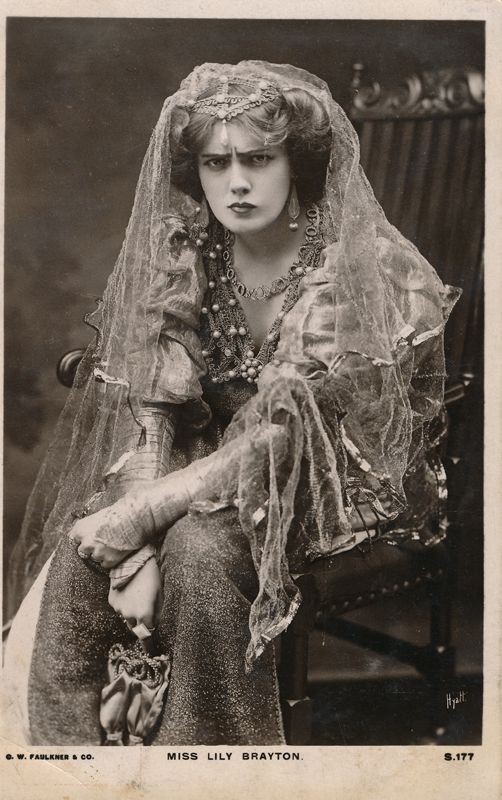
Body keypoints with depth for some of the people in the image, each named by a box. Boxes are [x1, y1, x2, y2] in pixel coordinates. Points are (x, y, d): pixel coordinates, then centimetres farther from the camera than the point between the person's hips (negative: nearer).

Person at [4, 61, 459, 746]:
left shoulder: (371, 273, -18)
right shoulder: (185, 260, -3)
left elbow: (293, 436, -23)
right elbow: (148, 415, -9)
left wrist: (144, 515, -26)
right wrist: (137, 548, -24)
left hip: (340, 486, -4)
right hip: (213, 468, 5)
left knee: (199, 551, -31)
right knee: (81, 548, -21)